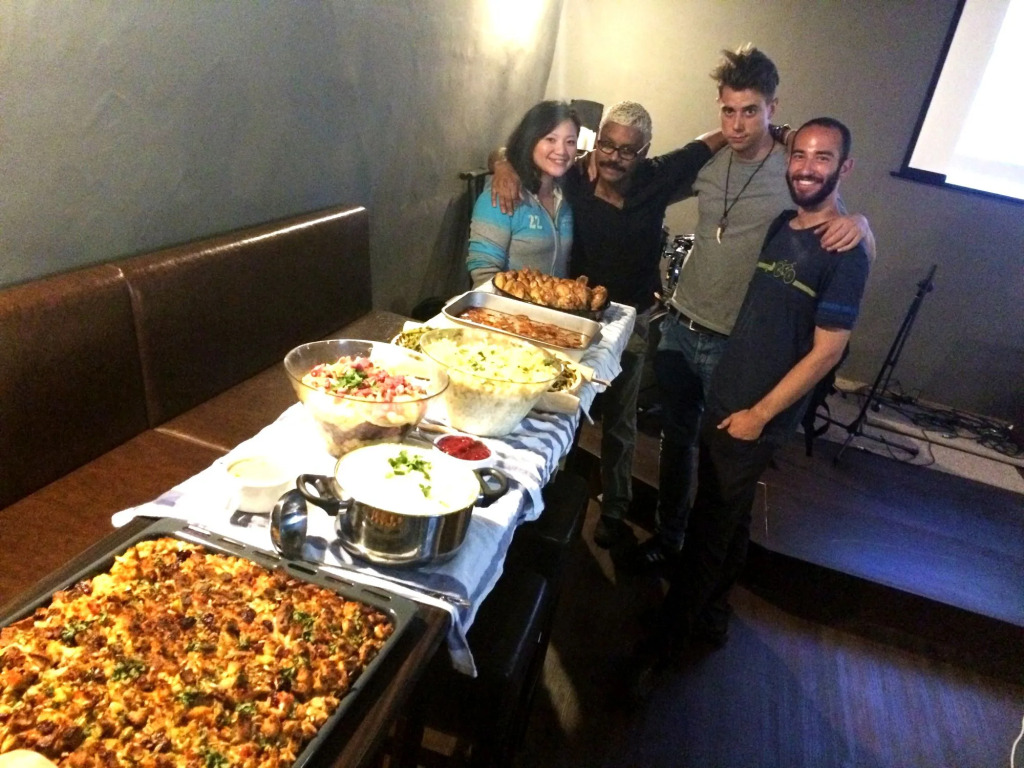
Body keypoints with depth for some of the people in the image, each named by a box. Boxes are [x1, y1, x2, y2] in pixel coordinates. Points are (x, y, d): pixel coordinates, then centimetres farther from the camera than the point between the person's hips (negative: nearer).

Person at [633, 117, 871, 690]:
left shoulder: (845, 253, -15)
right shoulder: (779, 227, 6)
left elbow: (826, 352, -16)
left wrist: (758, 414, -13)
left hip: (757, 419, -6)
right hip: (724, 399, 7)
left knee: (710, 528, 4)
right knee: (730, 519, 23)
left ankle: (667, 640, 21)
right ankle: (709, 606, 43)